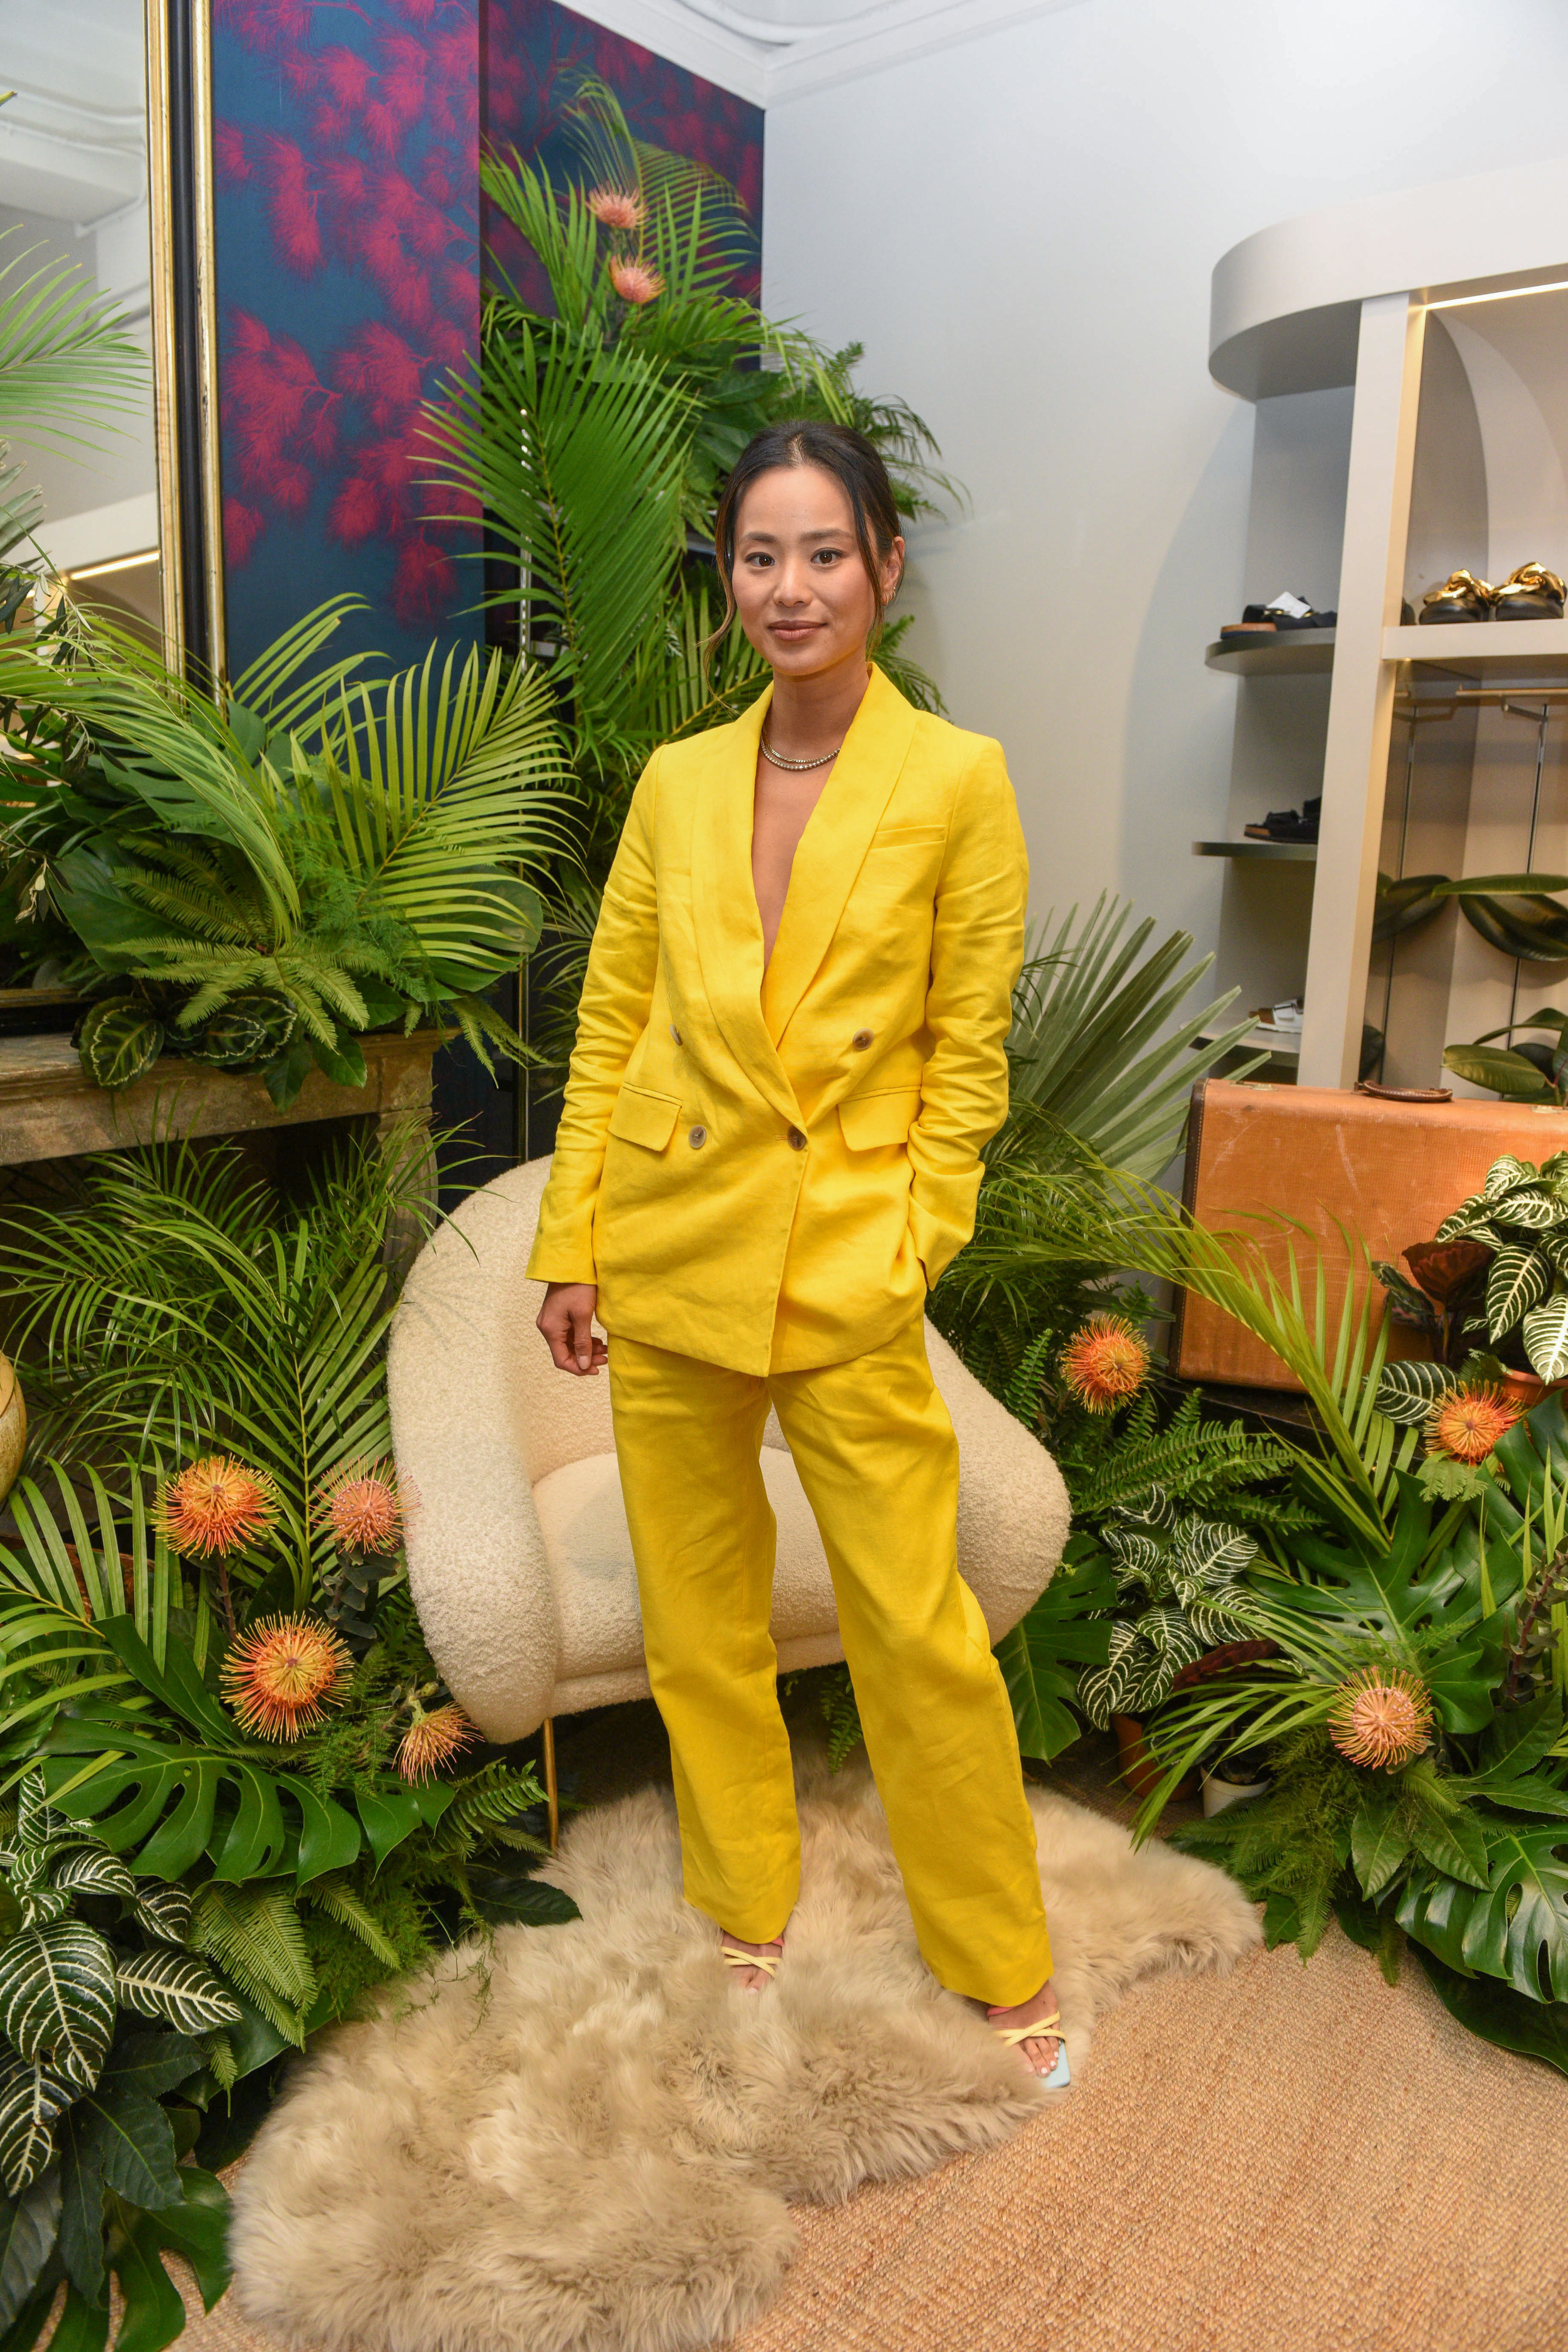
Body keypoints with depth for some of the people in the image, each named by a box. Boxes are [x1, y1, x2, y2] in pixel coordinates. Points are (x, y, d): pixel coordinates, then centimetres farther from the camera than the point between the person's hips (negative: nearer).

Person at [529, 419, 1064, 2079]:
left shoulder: (958, 782, -4)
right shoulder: (676, 781, 6)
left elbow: (967, 1054, -3)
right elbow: (607, 1023, 7)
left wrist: (911, 1254, -9)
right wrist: (568, 1243, 4)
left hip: (847, 1262, -3)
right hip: (667, 1247, 4)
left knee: (918, 1626, 4)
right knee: (695, 1610, 16)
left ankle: (1003, 1963, 29)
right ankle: (744, 1900, 40)